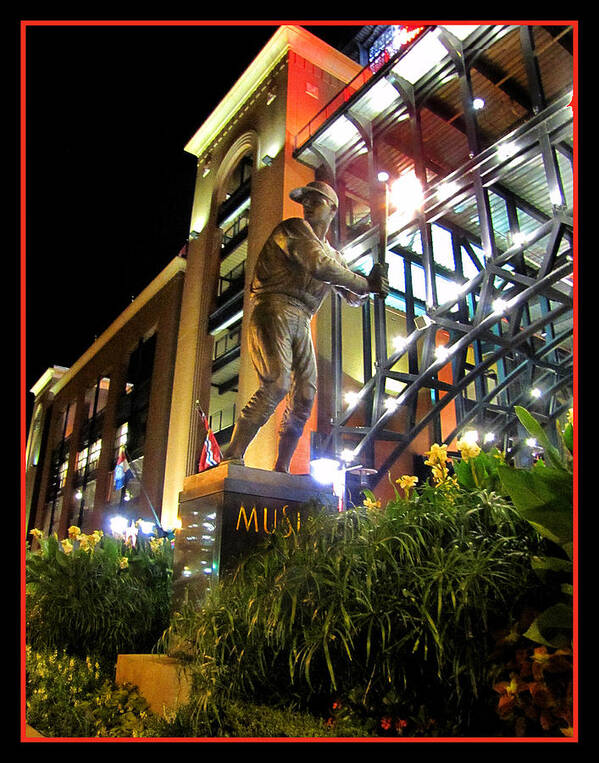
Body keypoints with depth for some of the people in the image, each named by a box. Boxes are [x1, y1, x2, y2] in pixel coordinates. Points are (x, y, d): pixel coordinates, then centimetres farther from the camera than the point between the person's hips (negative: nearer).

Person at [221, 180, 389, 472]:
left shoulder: (333, 254, 27)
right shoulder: (296, 228, 4)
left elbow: (353, 297, 27)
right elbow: (319, 267, -14)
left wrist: (368, 285, 3)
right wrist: (365, 283, -6)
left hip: (301, 322, 8)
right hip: (275, 308, -7)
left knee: (304, 397, 0)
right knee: (277, 384, -25)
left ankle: (281, 470, 7)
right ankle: (232, 456, -23)